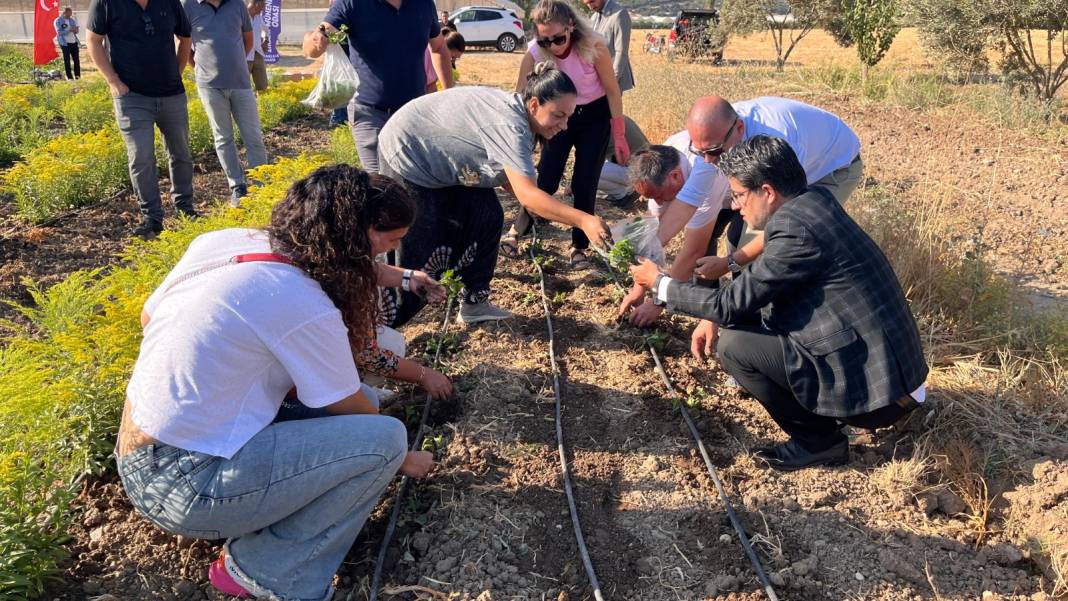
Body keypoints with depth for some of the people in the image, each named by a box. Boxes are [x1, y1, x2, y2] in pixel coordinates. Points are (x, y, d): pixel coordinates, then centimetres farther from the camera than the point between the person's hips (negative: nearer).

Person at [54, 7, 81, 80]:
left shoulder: (72, 20, 12)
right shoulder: (58, 21, -4)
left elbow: (76, 29, 15)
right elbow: (59, 32, -12)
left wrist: (76, 30, -10)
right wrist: (69, 30, -22)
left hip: (74, 42, 5)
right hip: (65, 43, -5)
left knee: (76, 60, 3)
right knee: (67, 60, -1)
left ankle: (77, 76, 10)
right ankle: (69, 77, 2)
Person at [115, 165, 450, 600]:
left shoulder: (221, 241, 1)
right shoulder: (304, 305, -21)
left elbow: (148, 317, 17)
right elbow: (356, 416, -8)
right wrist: (403, 458, 12)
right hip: (184, 486, -8)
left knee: (361, 398, 11)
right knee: (385, 437, -12)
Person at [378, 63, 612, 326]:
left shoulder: (517, 114, -4)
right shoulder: (509, 124, -33)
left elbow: (507, 176, 0)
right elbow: (527, 194, -41)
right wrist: (584, 220, -44)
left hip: (444, 160, 9)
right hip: (407, 158, -9)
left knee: (488, 218, 0)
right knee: (422, 254, -8)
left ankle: (474, 304, 11)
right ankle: (382, 325, 7)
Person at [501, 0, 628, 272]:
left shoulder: (593, 46, -27)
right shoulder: (534, 54, -22)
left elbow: (612, 90, -14)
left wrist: (619, 137, -11)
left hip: (594, 116, -1)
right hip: (560, 116, 1)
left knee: (584, 185, -4)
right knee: (546, 179, -5)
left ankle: (579, 248, 12)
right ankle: (516, 231, 15)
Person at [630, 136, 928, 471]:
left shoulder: (795, 229, -23)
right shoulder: (812, 200, 5)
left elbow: (732, 303, -16)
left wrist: (660, 284, -3)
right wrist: (715, 320, 9)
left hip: (877, 388, -9)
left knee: (734, 345, -12)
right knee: (743, 324, 13)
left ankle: (818, 440, 4)